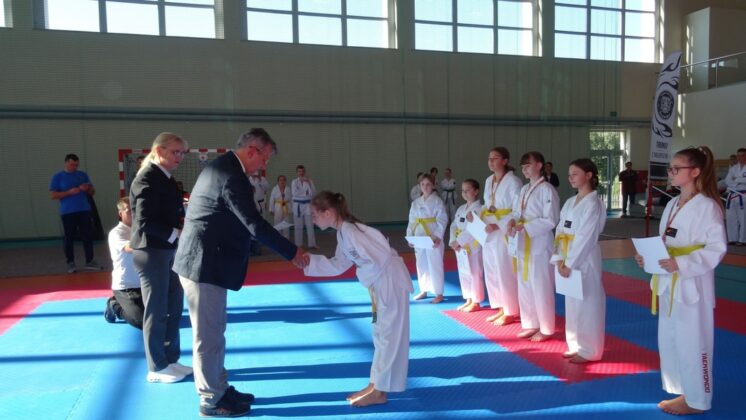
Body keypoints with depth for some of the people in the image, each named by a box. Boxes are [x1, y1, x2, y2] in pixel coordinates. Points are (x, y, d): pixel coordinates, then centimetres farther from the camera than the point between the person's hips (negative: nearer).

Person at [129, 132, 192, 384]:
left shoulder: (165, 177, 11)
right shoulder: (147, 179, -16)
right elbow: (145, 222, -22)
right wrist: (177, 234, -22)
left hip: (167, 250, 9)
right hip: (152, 252, -9)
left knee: (173, 307, 15)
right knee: (156, 311, 3)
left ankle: (171, 360, 28)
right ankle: (157, 368, 18)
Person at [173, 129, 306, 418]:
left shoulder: (222, 166, 12)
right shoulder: (232, 175, -20)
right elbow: (255, 225, -23)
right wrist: (292, 252, -15)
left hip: (205, 260, 11)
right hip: (205, 265, -11)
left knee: (213, 332, 18)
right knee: (208, 335, 3)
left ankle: (219, 389, 31)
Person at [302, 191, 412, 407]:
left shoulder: (350, 231, -24)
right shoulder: (342, 232, 6)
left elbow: (378, 258, -28)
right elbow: (338, 265, 9)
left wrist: (365, 279, -13)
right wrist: (310, 262, -1)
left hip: (390, 281, -10)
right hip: (381, 282, 10)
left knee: (389, 334, 0)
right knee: (381, 333, 17)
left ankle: (379, 391, 11)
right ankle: (376, 385, 30)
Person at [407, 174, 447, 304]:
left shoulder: (437, 201, -6)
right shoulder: (416, 203, 10)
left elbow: (442, 220, -10)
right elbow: (412, 221, 12)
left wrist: (438, 237, -19)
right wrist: (410, 237, 4)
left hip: (433, 238, -5)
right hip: (419, 238, 5)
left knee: (435, 265, -2)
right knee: (421, 265, 13)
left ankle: (439, 294, 10)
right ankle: (424, 291, 28)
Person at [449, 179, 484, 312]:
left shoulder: (479, 209, -11)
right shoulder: (461, 209, 13)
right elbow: (454, 226, 8)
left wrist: (458, 241, -19)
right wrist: (453, 241, -8)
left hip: (473, 246, -8)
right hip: (460, 247, 8)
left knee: (474, 274, -1)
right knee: (463, 274, 14)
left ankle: (476, 302, 12)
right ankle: (468, 300, 26)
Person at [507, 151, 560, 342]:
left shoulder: (547, 189, -12)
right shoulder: (524, 189, 13)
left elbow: (550, 221, -16)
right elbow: (517, 212, 15)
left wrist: (526, 227, -20)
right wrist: (512, 221, -7)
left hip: (540, 243, -8)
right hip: (523, 244, 8)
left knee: (541, 287, 0)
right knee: (524, 286, 14)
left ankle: (546, 329, 14)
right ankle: (530, 324, 27)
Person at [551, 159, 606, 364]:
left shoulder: (593, 203, -13)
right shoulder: (570, 202, 12)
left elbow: (586, 238, -18)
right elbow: (560, 231, 8)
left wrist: (570, 264, -18)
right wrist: (560, 259, -4)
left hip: (584, 260, -8)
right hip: (568, 259, 8)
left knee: (586, 303, 1)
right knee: (572, 303, 15)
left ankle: (589, 351, 13)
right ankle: (576, 345, 28)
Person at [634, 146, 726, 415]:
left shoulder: (706, 206, -14)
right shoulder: (672, 205, 11)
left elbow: (717, 248, -18)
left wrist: (681, 264, -26)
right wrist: (648, 258, 1)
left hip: (691, 285, -9)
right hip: (669, 283, 9)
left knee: (692, 343, 3)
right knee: (669, 340, 16)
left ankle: (697, 400, 20)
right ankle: (682, 392, 32)